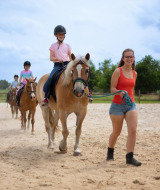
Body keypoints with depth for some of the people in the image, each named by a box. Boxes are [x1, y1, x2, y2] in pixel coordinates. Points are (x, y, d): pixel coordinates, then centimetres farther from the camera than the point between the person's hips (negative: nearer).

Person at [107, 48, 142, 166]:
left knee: (133, 130, -12)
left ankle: (130, 157, -6)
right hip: (118, 105, -4)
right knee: (117, 132, 8)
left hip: (131, 105, 4)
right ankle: (110, 152, 34)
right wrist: (120, 93, -29)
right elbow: (112, 89, -11)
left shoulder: (135, 73, 10)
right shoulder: (118, 71, -7)